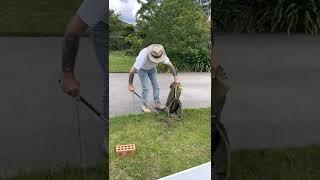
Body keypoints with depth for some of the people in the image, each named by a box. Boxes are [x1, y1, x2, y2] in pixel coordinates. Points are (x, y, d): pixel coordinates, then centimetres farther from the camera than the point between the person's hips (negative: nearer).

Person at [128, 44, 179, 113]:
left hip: (152, 68, 4)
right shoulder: (143, 55, -43)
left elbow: (170, 65, -15)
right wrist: (130, 84, -34)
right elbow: (132, 70, -40)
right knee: (145, 88, -9)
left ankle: (157, 103, 10)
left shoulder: (162, 55, -31)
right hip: (142, 69, -4)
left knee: (156, 86, 0)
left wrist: (175, 77, -19)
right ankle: (144, 105, 5)